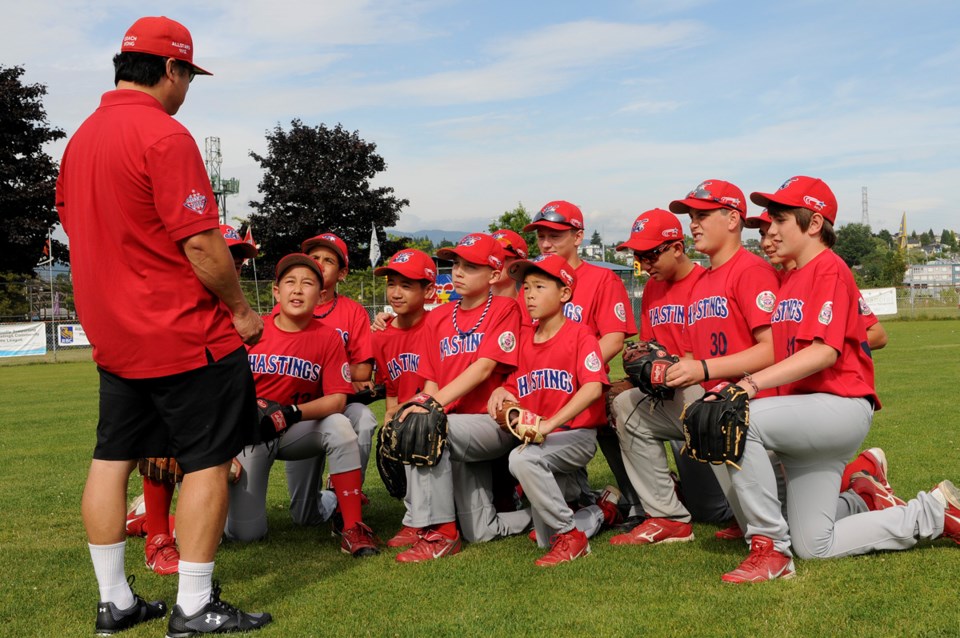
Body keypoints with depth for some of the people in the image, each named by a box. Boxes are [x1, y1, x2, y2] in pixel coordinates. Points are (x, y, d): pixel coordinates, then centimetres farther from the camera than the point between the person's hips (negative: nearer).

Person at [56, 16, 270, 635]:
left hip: (112, 334, 9)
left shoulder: (81, 138, 11)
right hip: (185, 334, -8)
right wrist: (241, 310, -7)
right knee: (209, 459, 1)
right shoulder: (165, 135, -15)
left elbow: (80, 231, 17)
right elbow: (200, 242, -20)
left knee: (113, 458, 12)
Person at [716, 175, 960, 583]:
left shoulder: (829, 269, -9)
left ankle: (770, 547, -19)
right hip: (806, 418, 9)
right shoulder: (789, 278, 16)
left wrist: (752, 384, -30)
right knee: (814, 548, 9)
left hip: (841, 407, -9)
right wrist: (742, 384, -4)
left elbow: (824, 352, -21)